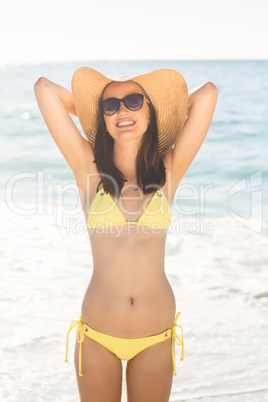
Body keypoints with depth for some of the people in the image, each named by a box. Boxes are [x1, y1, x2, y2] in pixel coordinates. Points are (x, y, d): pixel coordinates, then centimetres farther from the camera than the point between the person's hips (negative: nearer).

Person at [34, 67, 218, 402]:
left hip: (156, 336, 1)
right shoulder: (88, 167, -2)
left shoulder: (169, 170, 1)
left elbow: (207, 93, -1)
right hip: (98, 335, -1)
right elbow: (45, 88, -3)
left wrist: (162, 112, 13)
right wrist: (91, 109, 12)